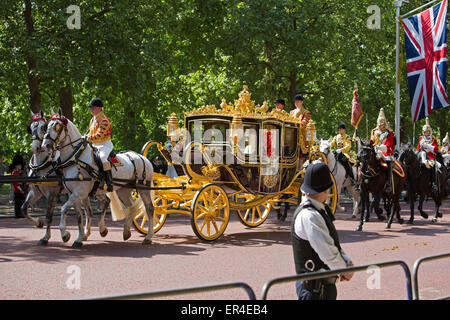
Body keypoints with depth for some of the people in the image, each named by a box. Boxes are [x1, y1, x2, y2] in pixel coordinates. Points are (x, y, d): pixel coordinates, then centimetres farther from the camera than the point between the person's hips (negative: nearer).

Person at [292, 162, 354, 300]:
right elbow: (328, 253, -23)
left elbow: (333, 244, 14)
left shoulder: (320, 210, 11)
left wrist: (348, 263, -2)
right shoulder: (308, 216, -21)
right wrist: (346, 270, -7)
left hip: (325, 285, 9)